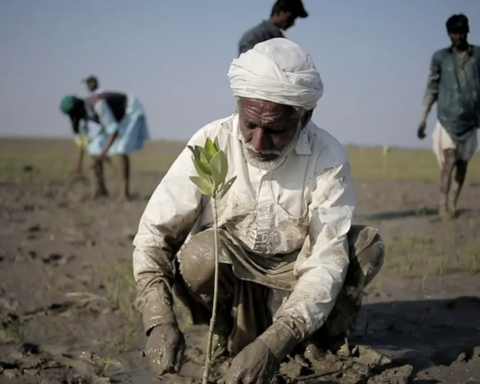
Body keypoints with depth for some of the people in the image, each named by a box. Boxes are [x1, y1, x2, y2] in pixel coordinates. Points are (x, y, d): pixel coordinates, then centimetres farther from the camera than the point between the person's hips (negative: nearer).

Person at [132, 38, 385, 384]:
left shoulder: (328, 157, -23)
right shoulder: (210, 143, -22)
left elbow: (327, 258, -30)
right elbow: (154, 232, -21)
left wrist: (274, 343, -44)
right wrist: (161, 321, -38)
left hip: (294, 265, 1)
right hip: (226, 266, -1)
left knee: (366, 247, -24)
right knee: (199, 254, -33)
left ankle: (324, 341, 1)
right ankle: (237, 335, -5)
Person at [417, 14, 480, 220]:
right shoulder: (440, 57, 5)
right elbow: (432, 89, 7)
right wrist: (423, 119, 3)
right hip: (447, 117, -2)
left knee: (463, 163, 5)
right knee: (450, 159, -16)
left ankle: (452, 206, 11)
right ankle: (442, 203, -16)